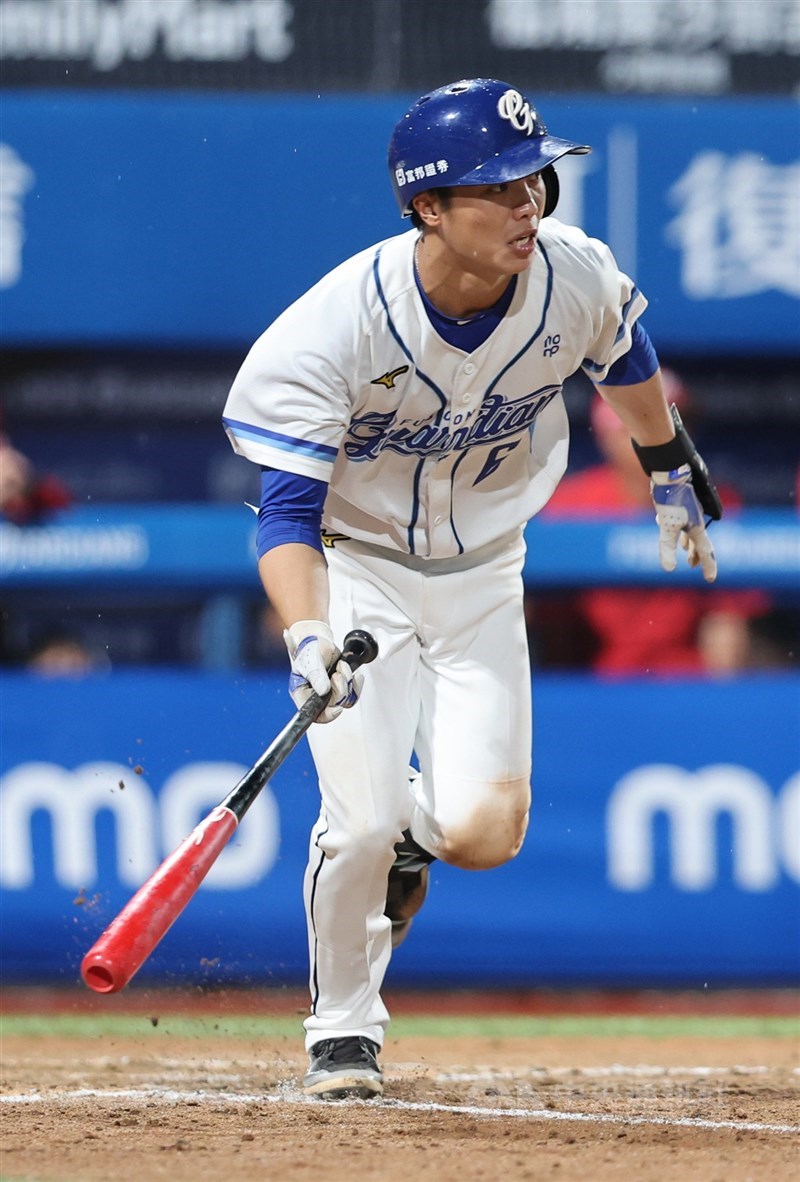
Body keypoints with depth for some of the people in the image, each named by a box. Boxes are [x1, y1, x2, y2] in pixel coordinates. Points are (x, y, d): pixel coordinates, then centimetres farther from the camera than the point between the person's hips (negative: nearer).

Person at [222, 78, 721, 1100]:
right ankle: (343, 1030, 13)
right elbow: (289, 511, -28)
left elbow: (626, 361, 8)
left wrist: (672, 478, 22)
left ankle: (415, 834, 28)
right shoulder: (334, 331, -29)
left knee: (484, 834, -11)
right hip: (356, 567, -3)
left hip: (483, 575, 3)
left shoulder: (574, 279, -17)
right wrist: (307, 638, -45)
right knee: (361, 823, -15)